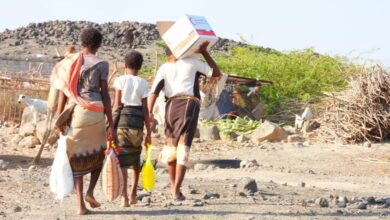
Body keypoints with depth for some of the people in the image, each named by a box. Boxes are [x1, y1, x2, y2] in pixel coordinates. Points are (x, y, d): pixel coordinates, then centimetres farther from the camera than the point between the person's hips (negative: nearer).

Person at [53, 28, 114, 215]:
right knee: (100, 151, 20)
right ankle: (90, 191, 5)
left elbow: (63, 92, 7)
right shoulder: (100, 64, 0)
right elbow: (105, 94, -3)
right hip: (94, 112, -3)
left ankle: (80, 203, -1)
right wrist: (110, 124, -1)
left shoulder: (68, 62, 10)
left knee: (77, 157, 8)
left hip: (73, 112, 3)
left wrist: (59, 118, 10)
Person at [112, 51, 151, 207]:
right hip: (137, 122, 2)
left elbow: (117, 104, -3)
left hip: (122, 119, -2)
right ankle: (133, 195, 24)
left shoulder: (120, 80, 2)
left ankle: (124, 197, -17)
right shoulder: (143, 83, 6)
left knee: (122, 159, -5)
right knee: (135, 158, 20)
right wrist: (148, 133, 7)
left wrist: (111, 125, 1)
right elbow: (145, 109, 4)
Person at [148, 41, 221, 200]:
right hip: (190, 104, -2)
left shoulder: (164, 68, 13)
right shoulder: (192, 62, 10)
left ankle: (173, 186, 26)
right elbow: (216, 73, 18)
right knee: (183, 147, -4)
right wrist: (204, 52, 22)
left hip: (171, 105, 2)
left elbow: (154, 91, -1)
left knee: (171, 145, 18)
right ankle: (176, 189, -12)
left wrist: (149, 112, -8)